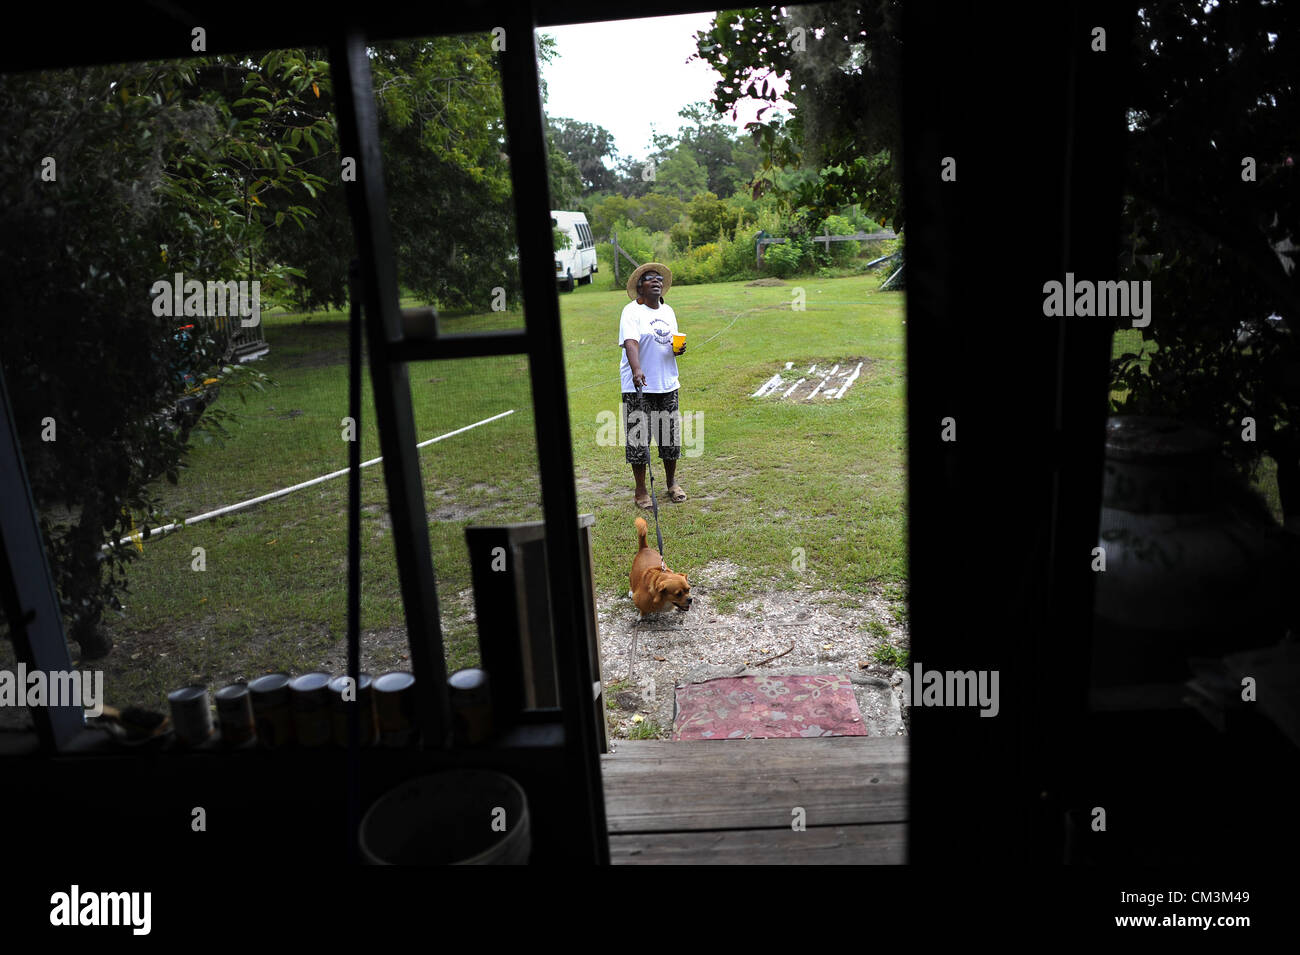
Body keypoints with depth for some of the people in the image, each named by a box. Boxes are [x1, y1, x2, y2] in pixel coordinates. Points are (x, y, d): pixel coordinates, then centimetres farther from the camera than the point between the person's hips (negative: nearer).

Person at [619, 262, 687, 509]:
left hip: (667, 385, 6)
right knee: (638, 438, -2)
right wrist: (636, 369, -40)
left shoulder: (668, 311, 14)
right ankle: (641, 490, 11)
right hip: (638, 387, -6)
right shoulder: (632, 311, -8)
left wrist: (679, 349, 0)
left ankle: (672, 483, 29)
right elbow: (630, 342, -24)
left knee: (670, 436, 11)